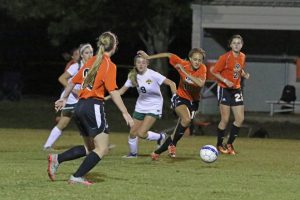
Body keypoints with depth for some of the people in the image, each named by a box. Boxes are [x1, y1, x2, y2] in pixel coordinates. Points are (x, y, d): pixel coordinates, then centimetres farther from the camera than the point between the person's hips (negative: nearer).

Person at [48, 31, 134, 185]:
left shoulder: (91, 61, 14)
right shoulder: (109, 65, -8)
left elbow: (73, 81, 21)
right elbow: (113, 91, -16)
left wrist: (64, 99, 36)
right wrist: (125, 113, -17)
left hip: (80, 107, 8)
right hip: (94, 106, -8)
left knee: (89, 148, 18)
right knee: (102, 149, -4)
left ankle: (56, 159, 6)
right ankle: (77, 177, -11)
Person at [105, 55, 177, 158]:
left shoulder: (153, 75, -19)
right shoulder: (133, 76, -5)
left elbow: (171, 83, -19)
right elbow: (122, 90, 2)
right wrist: (107, 98, -8)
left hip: (154, 107, -5)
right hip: (140, 107, 5)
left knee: (141, 133, -17)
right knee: (132, 133, 6)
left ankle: (161, 137, 9)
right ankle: (133, 153, 29)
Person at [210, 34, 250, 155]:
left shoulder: (242, 57, 5)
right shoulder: (225, 57, -14)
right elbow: (214, 71, -10)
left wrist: (244, 74, -2)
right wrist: (226, 81, -21)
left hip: (236, 89, 6)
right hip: (224, 89, -6)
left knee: (240, 119, 0)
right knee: (225, 119, -6)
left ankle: (229, 144, 14)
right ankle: (219, 145, 11)